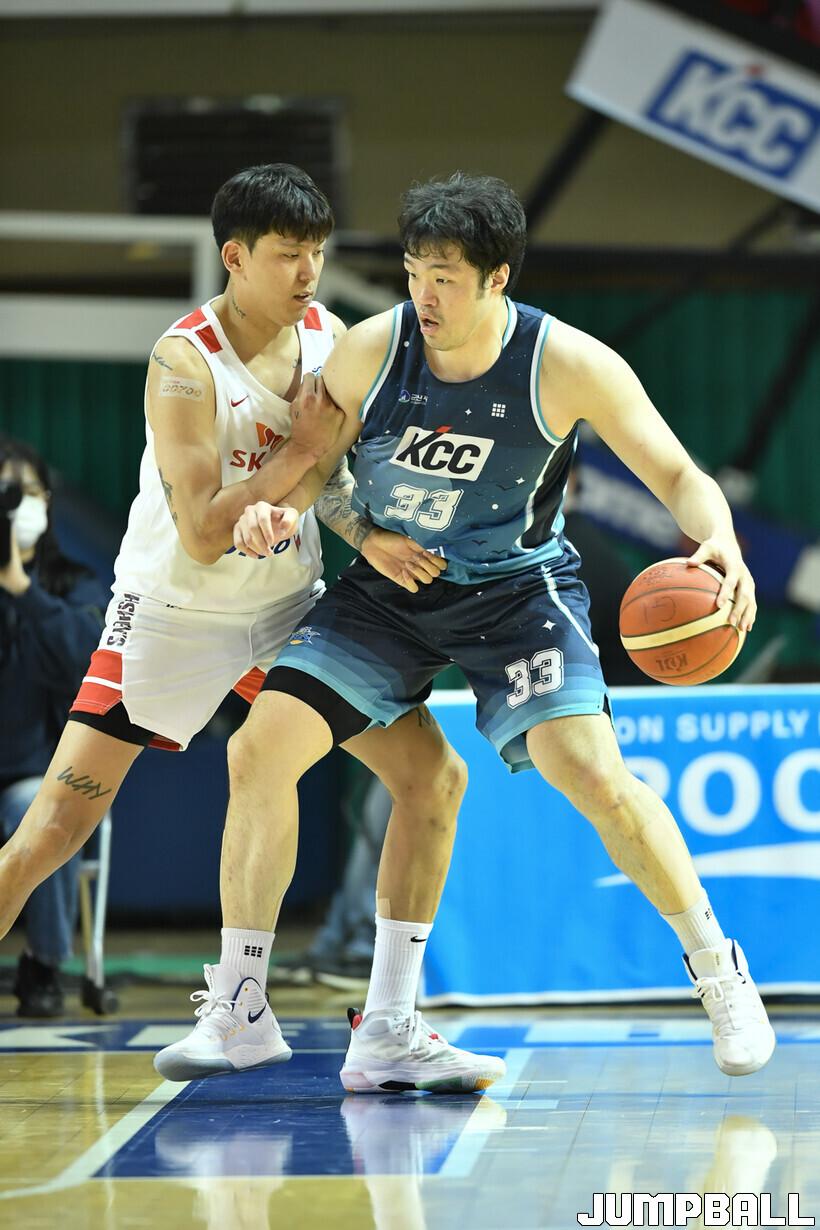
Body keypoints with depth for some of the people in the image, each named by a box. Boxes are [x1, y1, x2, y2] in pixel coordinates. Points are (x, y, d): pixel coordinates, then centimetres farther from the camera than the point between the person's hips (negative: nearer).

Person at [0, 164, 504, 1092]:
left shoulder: (327, 336, -2)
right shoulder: (185, 362, -21)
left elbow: (330, 470, 1)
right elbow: (203, 534, -25)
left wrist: (367, 536, -19)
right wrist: (302, 450, -23)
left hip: (288, 605, 6)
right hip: (176, 610, -6)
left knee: (433, 777, -1)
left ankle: (389, 1024, 6)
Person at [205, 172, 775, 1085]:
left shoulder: (569, 366, -20)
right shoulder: (371, 350, -14)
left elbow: (678, 474, -16)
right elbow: (315, 460, 1)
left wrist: (720, 543, -37)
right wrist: (277, 512, -22)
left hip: (515, 588, -3)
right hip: (385, 584, 3)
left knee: (594, 774, -22)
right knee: (258, 751, -10)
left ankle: (719, 974, 0)